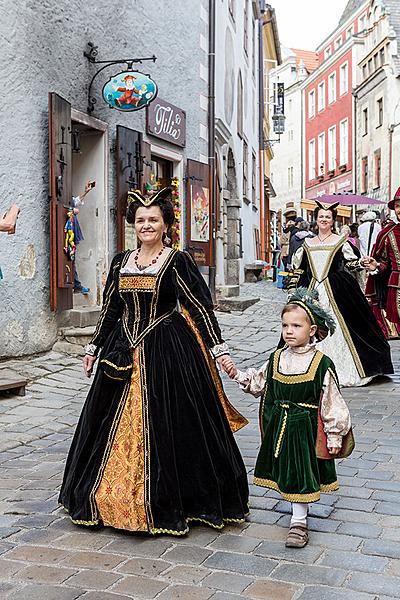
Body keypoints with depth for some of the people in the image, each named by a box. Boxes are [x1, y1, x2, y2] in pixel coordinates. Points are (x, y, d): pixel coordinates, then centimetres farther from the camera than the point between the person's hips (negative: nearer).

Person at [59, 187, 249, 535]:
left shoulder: (177, 261, -4)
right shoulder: (121, 262, 10)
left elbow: (201, 307, -7)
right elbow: (110, 309, 17)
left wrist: (218, 348, -13)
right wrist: (94, 348, 19)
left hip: (167, 352, -5)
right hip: (124, 352, 5)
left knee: (164, 425, -2)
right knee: (117, 424, 9)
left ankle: (164, 503, 13)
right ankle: (117, 497, 25)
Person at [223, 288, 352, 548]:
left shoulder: (322, 364, -13)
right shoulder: (276, 358, 1)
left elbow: (332, 404, -9)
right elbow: (258, 383, 15)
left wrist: (334, 437, -7)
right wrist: (238, 374, -1)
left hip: (306, 427, -5)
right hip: (279, 426, 5)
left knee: (301, 471, 1)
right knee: (286, 470, 15)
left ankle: (298, 522, 13)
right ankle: (299, 507, 36)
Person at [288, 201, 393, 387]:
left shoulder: (340, 241, 5)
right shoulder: (308, 244, 14)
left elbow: (351, 263, -1)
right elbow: (298, 269, 17)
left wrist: (363, 263, -20)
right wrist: (292, 288, 12)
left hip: (336, 290, -3)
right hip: (311, 289, 3)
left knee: (336, 327, -7)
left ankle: (340, 370, 1)